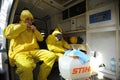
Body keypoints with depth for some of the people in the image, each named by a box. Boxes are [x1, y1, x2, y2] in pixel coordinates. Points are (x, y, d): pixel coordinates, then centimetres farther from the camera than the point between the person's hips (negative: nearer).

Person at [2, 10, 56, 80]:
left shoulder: (32, 30, 27)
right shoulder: (15, 26, 14)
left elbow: (41, 39, 25)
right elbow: (7, 33, -8)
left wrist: (35, 30, 9)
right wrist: (23, 26, -4)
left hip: (34, 51, 6)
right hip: (20, 52, -5)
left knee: (52, 55, -18)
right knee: (26, 66, -42)